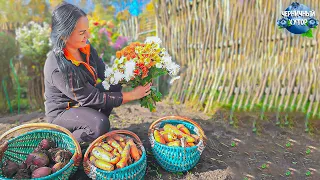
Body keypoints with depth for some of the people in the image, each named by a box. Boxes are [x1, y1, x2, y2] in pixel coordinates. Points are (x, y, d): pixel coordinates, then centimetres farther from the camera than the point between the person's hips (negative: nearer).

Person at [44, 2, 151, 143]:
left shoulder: (85, 47, -11)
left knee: (115, 86, -4)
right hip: (61, 112, -8)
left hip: (82, 101, 8)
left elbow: (104, 73, -3)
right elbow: (93, 98, -29)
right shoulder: (57, 68, -33)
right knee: (100, 125, -31)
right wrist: (131, 95, -27)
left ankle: (90, 127, 6)